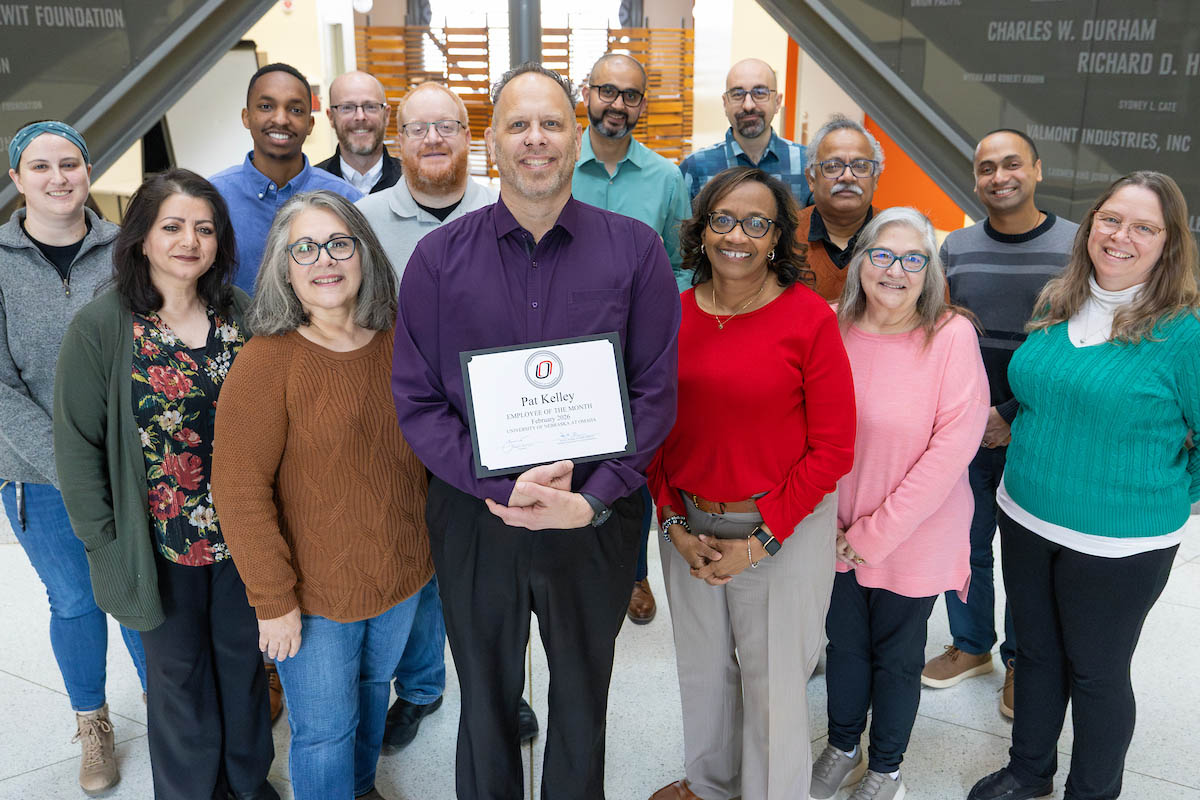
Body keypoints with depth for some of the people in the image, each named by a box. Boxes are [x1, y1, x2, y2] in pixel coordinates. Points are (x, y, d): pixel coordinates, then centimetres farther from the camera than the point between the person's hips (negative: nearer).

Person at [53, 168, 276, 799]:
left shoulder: (242, 314, -3)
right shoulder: (100, 327, -12)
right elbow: (78, 444, -8)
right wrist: (102, 540, -8)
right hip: (162, 543, -3)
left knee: (244, 657, 19)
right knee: (179, 671, 16)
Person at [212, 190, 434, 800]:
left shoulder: (398, 342, -2)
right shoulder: (266, 362, -18)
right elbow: (239, 488, -19)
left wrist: (435, 538, 10)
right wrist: (273, 599, -18)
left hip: (400, 573, 6)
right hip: (314, 594, -5)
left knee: (375, 687, 26)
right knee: (325, 732, 9)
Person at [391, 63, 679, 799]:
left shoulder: (636, 251, -4)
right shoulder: (440, 257, -3)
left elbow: (655, 392, -6)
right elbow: (416, 400, -5)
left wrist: (592, 499, -18)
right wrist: (503, 486, -19)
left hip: (596, 522, 0)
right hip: (474, 515, 0)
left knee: (582, 701, 20)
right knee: (486, 703, 19)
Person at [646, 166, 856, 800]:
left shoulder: (808, 317, -13)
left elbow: (832, 449, -12)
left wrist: (760, 539, -14)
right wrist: (674, 523, -3)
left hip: (784, 527, -4)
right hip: (688, 524, 4)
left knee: (772, 676, 11)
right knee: (702, 664, 22)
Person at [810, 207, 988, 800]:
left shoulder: (952, 336, -15)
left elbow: (954, 445, -18)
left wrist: (877, 532, -16)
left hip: (915, 539, -3)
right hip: (837, 536, 3)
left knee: (897, 655, 15)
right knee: (844, 644, 20)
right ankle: (842, 749, 45)